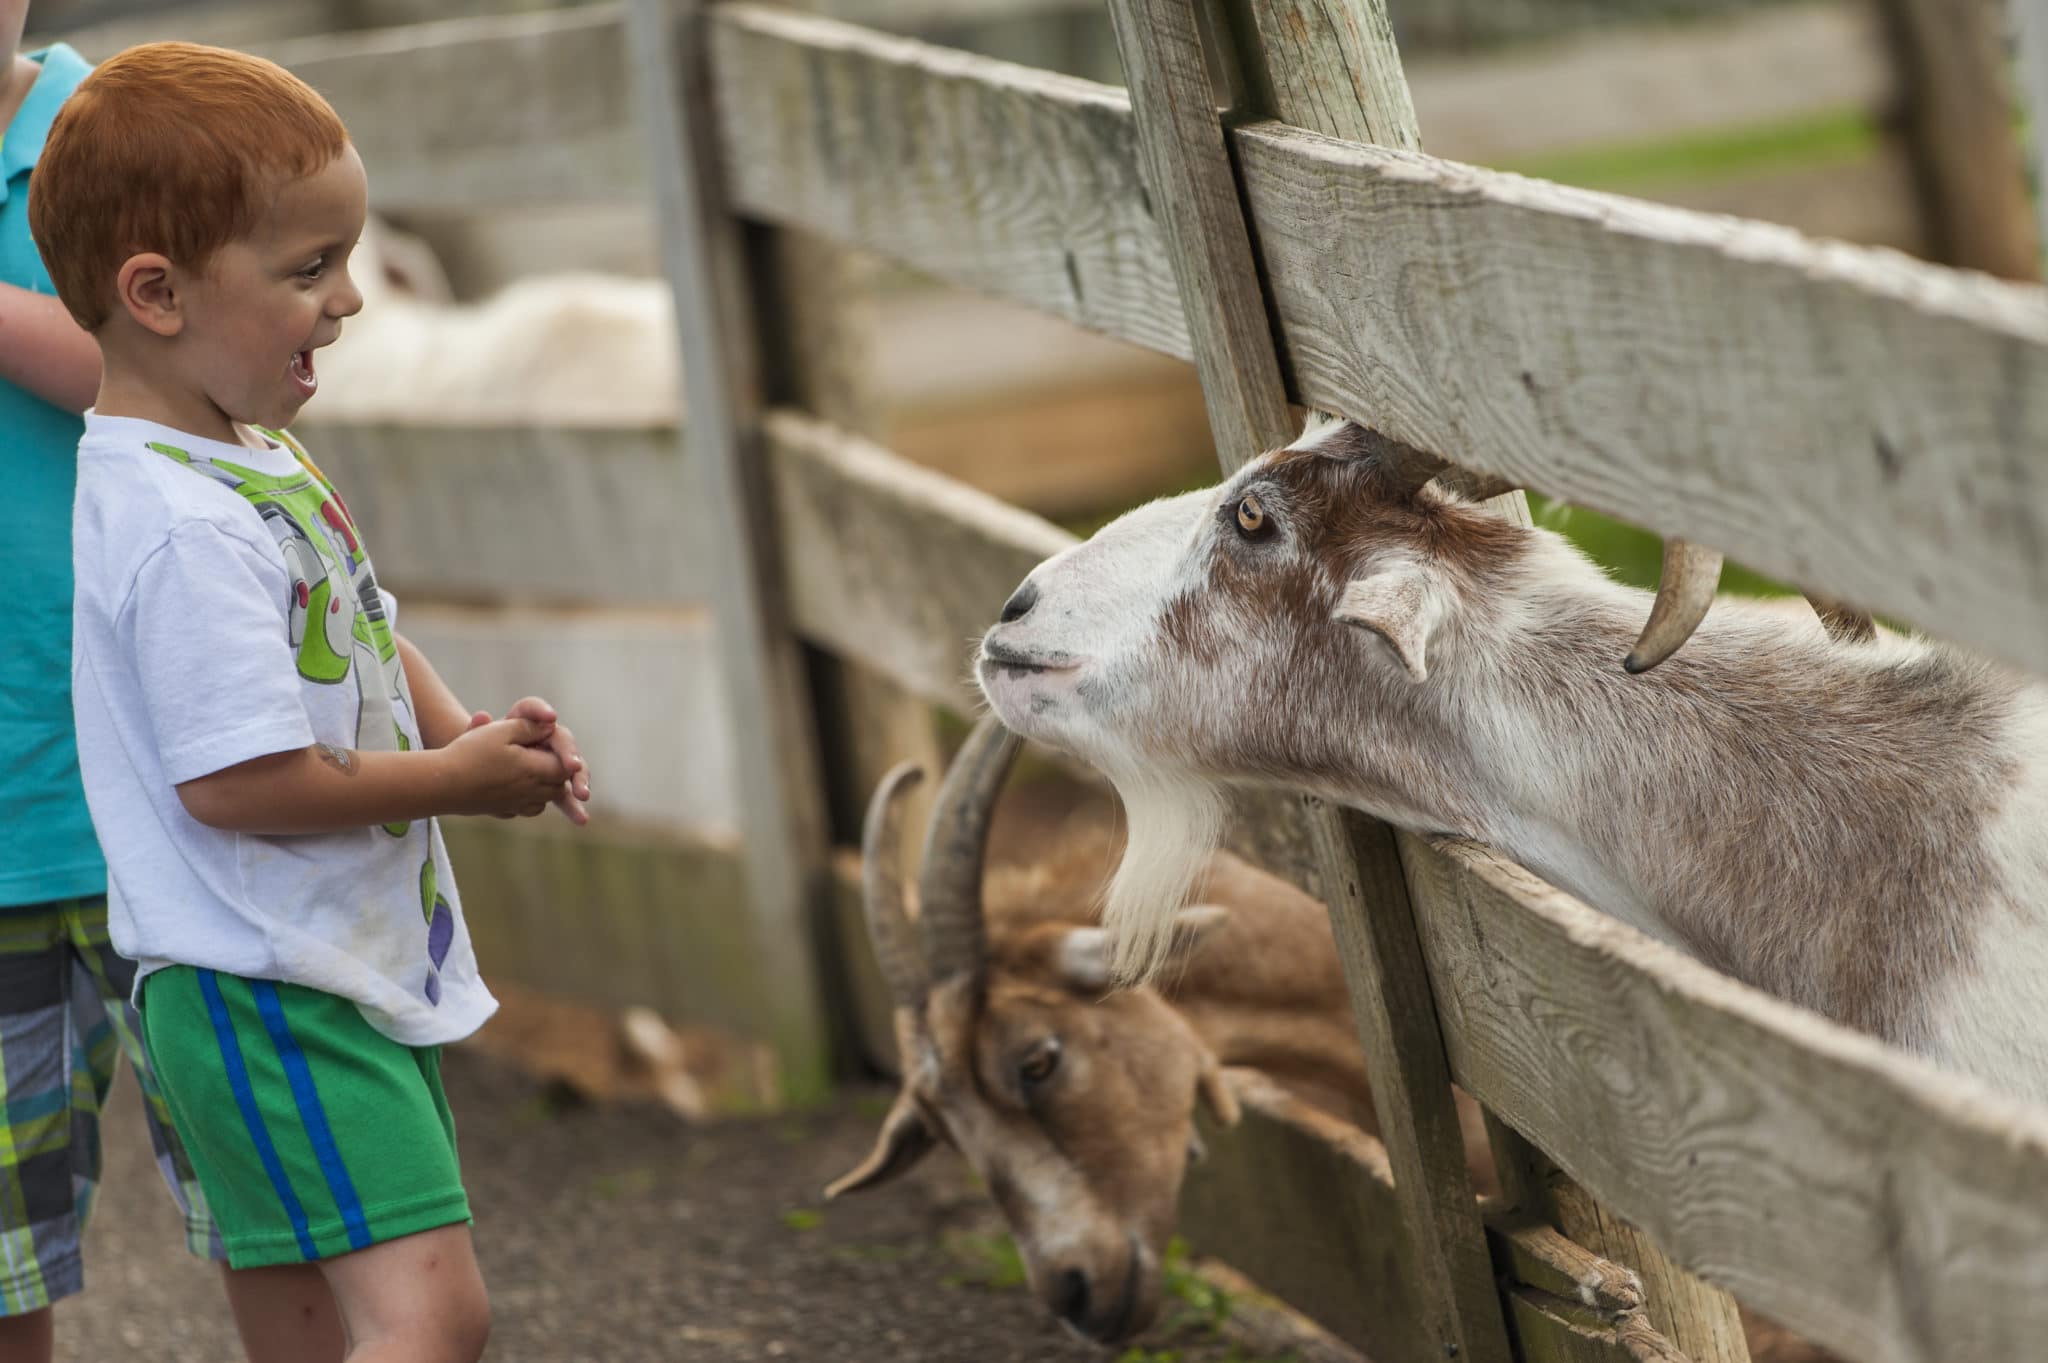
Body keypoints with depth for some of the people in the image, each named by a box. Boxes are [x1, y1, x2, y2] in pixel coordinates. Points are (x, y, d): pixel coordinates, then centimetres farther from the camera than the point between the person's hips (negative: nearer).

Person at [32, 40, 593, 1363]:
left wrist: (467, 728, 3)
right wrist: (458, 779, -14)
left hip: (366, 968, 11)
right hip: (265, 992, -11)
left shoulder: (262, 453, 10)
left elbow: (367, 632, 23)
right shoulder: (184, 526, -23)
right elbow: (238, 782, -26)